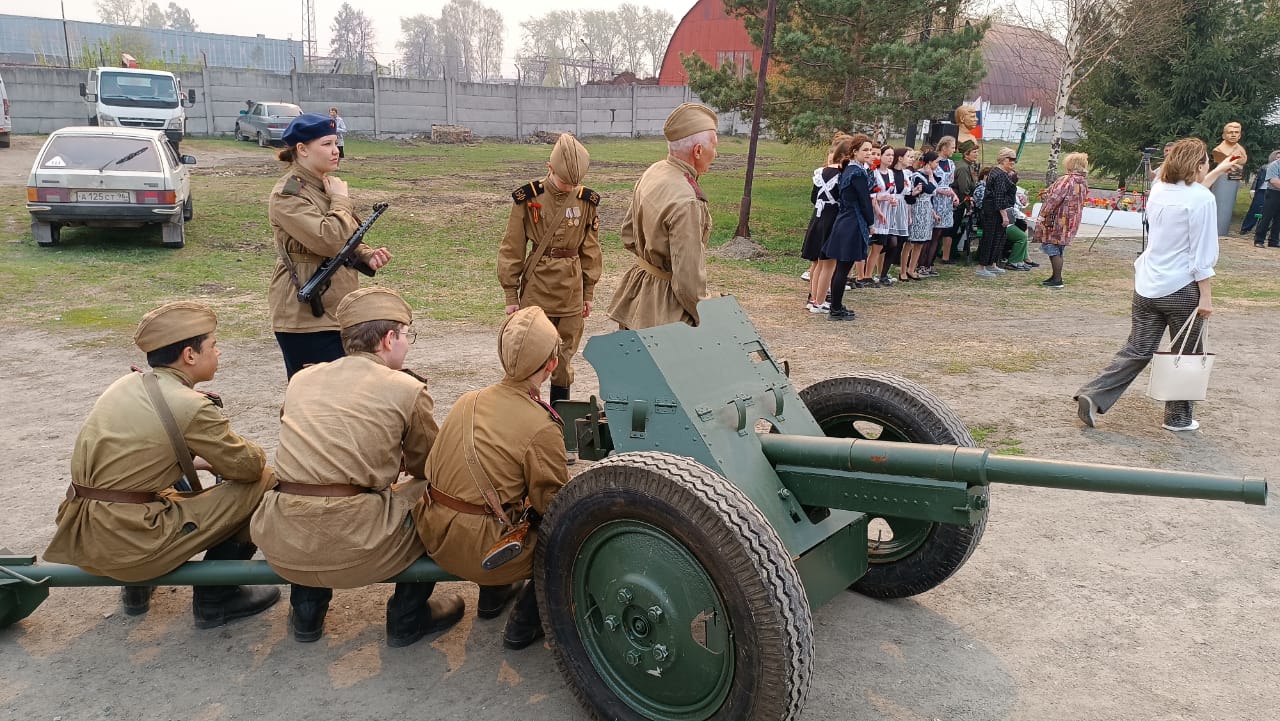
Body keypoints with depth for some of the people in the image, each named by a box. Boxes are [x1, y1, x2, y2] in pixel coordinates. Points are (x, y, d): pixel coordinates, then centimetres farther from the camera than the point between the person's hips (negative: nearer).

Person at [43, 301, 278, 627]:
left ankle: (138, 586, 23)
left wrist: (194, 461, 14)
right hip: (128, 543, -8)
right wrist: (256, 454, 15)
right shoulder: (190, 405, -16)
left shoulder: (127, 384, 7)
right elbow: (247, 465, -6)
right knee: (260, 481, -3)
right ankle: (215, 597, 8)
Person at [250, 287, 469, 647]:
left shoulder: (301, 379, 11)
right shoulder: (408, 389, -2)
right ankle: (408, 617, 25)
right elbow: (428, 467, 11)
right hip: (356, 546, -5)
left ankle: (307, 612, 38)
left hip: (283, 547, 5)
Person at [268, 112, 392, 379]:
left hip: (338, 310, 9)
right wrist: (341, 200, -11)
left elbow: (346, 242, 23)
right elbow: (328, 240, -26)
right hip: (305, 316, -9)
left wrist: (367, 256, 1)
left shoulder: (327, 185, 13)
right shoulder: (288, 194, -14)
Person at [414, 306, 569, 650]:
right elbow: (553, 504, -13)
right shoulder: (542, 428, -17)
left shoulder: (468, 400, 4)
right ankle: (523, 625, 15)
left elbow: (431, 467, 12)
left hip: (434, 534, 8)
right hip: (477, 551, -7)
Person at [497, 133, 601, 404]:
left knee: (565, 352, 11)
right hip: (536, 285, -2)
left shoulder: (586, 201, 0)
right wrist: (511, 294, -2)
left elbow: (590, 249, 9)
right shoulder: (527, 198, -7)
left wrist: (588, 293, 11)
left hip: (571, 288, 2)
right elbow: (512, 249, -2)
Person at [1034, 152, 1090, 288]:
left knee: (1052, 248, -3)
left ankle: (1057, 280, -2)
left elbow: (1054, 199, -22)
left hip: (1058, 220, -9)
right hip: (1072, 220, 9)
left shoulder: (1066, 180, -18)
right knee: (1058, 250, 17)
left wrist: (1043, 214, -14)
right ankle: (1056, 277, 25)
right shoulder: (1083, 182, 10)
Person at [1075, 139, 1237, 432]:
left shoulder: (1159, 189, 6)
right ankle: (1179, 417, 22)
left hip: (1146, 287, 6)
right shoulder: (1203, 201, -13)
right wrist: (1206, 296, -10)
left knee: (1137, 351, 10)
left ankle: (1092, 395, -3)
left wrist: (1218, 171, 41)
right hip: (1182, 289, -6)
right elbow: (1202, 256, -15)